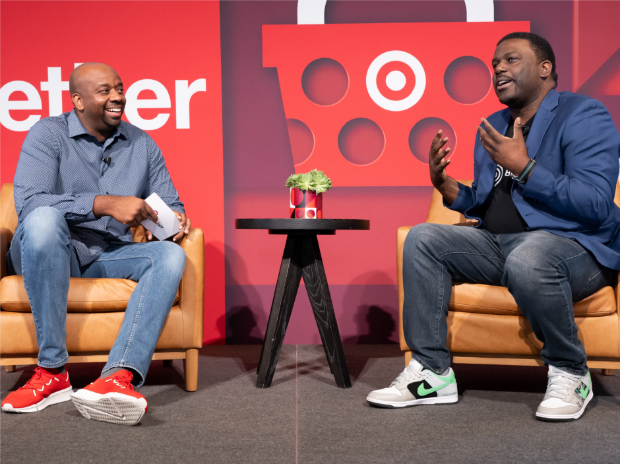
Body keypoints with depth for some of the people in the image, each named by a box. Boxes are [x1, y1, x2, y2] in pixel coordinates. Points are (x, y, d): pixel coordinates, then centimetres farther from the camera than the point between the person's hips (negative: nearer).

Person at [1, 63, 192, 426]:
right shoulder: (48, 134, -4)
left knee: (171, 255, -25)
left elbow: (170, 204, 13)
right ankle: (53, 371, -32)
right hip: (47, 251, -3)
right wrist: (105, 204, -30)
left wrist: (176, 219, -13)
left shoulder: (142, 144, 11)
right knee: (45, 218, -37)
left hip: (109, 256, 4)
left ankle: (119, 377, -45)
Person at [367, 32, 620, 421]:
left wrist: (523, 167, -22)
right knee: (422, 238, -9)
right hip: (498, 244, 7)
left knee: (526, 258, -40)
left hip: (575, 247, -7)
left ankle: (571, 373, -14)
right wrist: (447, 187, 2)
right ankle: (433, 372, -9)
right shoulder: (493, 127, 17)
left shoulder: (583, 116, -7)